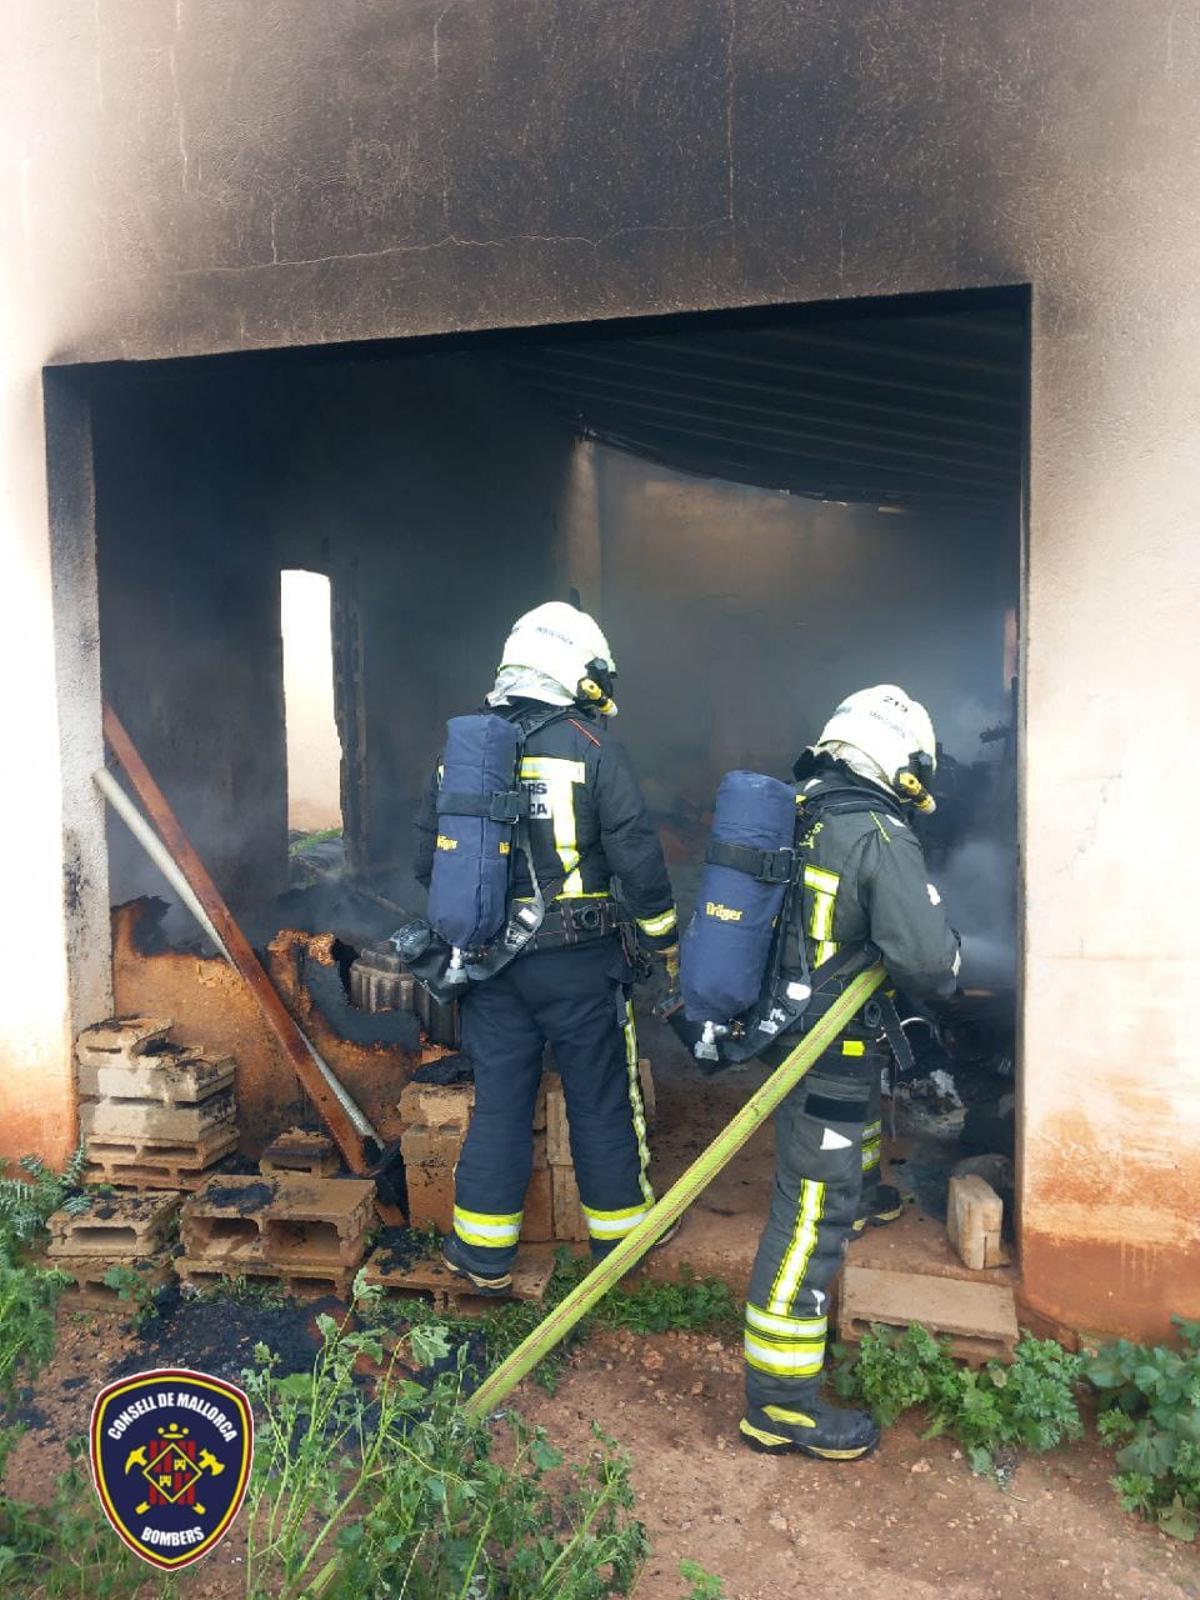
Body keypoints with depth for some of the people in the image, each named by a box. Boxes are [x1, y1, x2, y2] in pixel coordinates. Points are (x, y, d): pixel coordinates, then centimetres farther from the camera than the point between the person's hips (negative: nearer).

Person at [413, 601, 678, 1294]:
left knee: (499, 1100, 13)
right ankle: (619, 1231, 28)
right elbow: (636, 853, -9)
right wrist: (664, 937, 4)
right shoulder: (594, 748, -9)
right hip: (578, 959, -3)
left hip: (490, 959, 4)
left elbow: (429, 857, 10)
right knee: (602, 1096, 12)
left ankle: (486, 1254, 22)